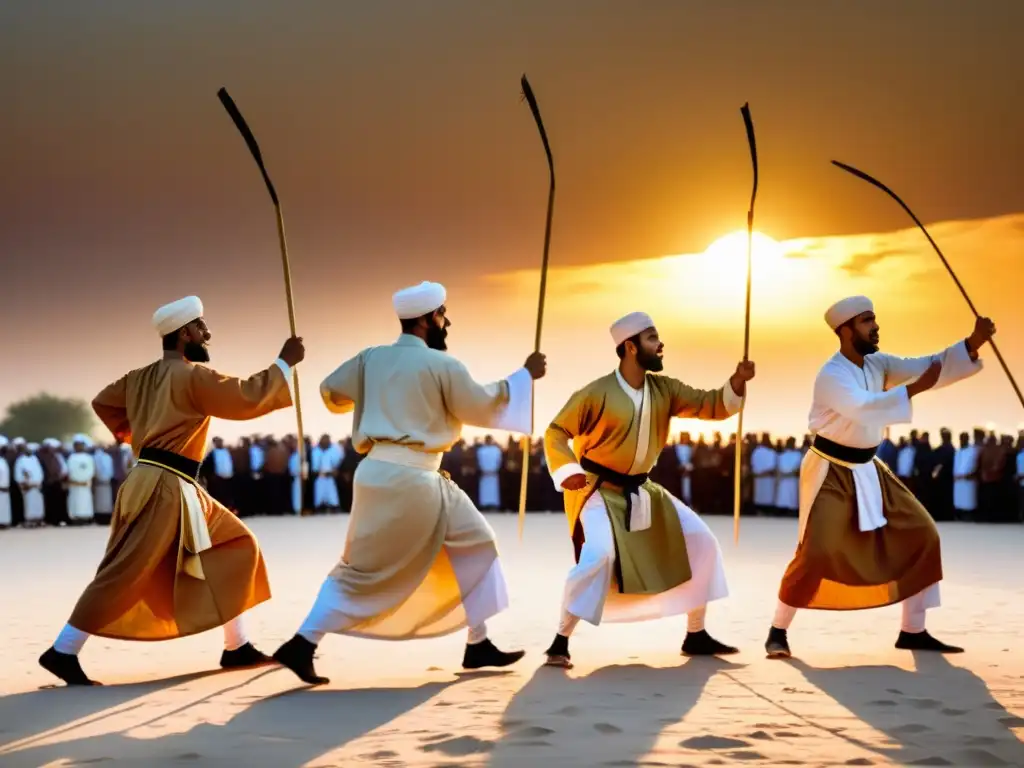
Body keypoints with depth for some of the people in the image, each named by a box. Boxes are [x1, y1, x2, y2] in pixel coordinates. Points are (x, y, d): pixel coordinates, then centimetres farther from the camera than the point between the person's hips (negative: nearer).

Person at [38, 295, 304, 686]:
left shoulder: (141, 377, 15)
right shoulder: (193, 375, -11)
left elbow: (103, 403, 22)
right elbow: (246, 398, -13)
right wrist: (284, 363, -3)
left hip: (179, 490, 10)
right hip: (164, 487, -10)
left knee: (237, 548, 13)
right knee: (126, 574, -9)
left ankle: (236, 648, 16)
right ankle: (62, 652, -5)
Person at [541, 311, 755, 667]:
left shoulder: (663, 390, 1)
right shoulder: (598, 393, -18)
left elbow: (711, 405, 1)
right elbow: (556, 432, -14)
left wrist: (737, 382, -17)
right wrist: (567, 470, -30)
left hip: (641, 491, 8)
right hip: (599, 491, -7)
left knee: (700, 541, 6)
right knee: (599, 554, -31)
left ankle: (696, 636, 17)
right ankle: (560, 643, -20)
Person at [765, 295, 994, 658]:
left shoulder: (878, 364, 4)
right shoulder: (831, 375, -20)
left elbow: (932, 368, -1)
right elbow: (865, 409, -36)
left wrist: (974, 343, -14)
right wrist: (916, 388, -37)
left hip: (867, 470, 8)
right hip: (831, 472, -8)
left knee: (920, 535, 5)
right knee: (817, 553, -18)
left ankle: (913, 631, 12)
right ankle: (778, 631, 0)